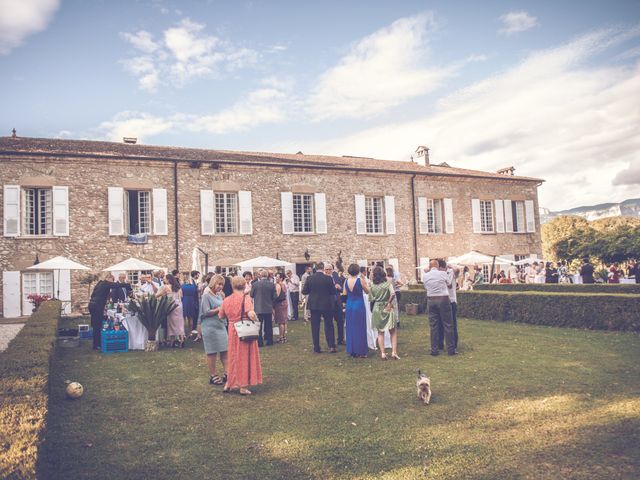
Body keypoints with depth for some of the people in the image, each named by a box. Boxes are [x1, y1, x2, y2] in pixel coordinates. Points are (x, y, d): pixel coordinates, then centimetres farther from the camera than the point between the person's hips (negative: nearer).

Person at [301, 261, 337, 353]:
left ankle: (316, 348, 10)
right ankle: (331, 346, 8)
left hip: (314, 305, 1)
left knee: (315, 327, 7)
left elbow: (304, 292, -2)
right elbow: (333, 292, -5)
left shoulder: (309, 278, -6)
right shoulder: (329, 279, -10)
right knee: (329, 325, 10)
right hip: (326, 305, -1)